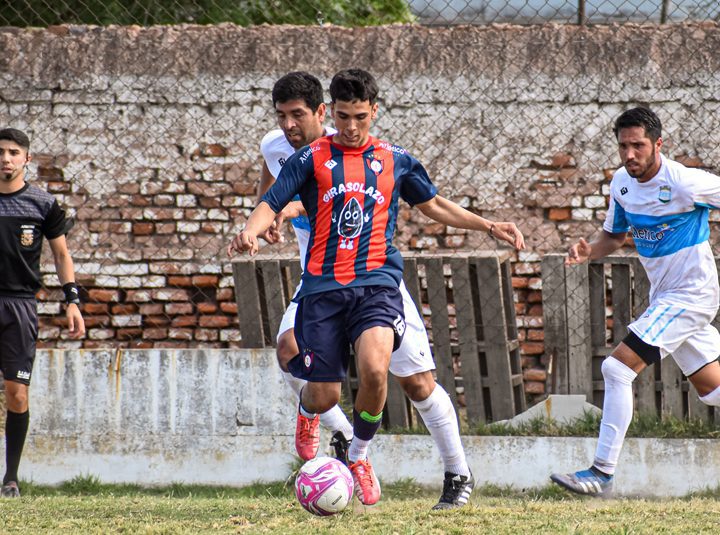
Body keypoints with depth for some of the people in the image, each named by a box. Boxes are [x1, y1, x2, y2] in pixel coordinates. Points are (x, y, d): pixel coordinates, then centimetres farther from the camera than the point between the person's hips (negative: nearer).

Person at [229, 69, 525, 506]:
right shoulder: (312, 159, 6)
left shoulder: (395, 161, 13)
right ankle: (308, 413, 39)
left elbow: (434, 205, 26)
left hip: (376, 283, 0)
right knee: (324, 397, -3)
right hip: (323, 286, 0)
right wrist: (251, 232, -21)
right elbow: (272, 205, 1)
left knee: (374, 368, -27)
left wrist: (489, 227, 19)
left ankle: (360, 456, 0)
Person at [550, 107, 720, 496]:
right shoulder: (621, 183, 2)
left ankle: (602, 473, -14)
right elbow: (616, 235, 16)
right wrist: (590, 252, -4)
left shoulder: (684, 184, -21)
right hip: (664, 295, 8)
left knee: (618, 368, -18)